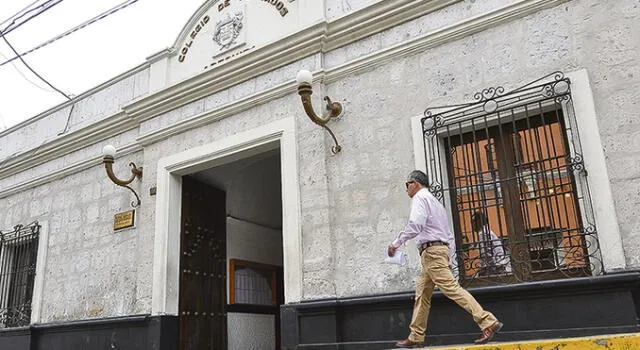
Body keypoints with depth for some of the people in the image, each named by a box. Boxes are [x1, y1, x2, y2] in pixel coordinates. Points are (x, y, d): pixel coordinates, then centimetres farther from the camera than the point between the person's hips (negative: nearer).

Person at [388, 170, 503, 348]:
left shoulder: (420, 197, -2)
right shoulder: (435, 201, 26)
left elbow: (415, 225, -20)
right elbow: (449, 235, 23)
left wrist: (396, 243, -14)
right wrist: (448, 259, 21)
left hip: (431, 250, -10)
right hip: (442, 249, 10)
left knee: (451, 288, -14)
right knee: (422, 294, 10)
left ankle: (489, 322, -17)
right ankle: (415, 337, 13)